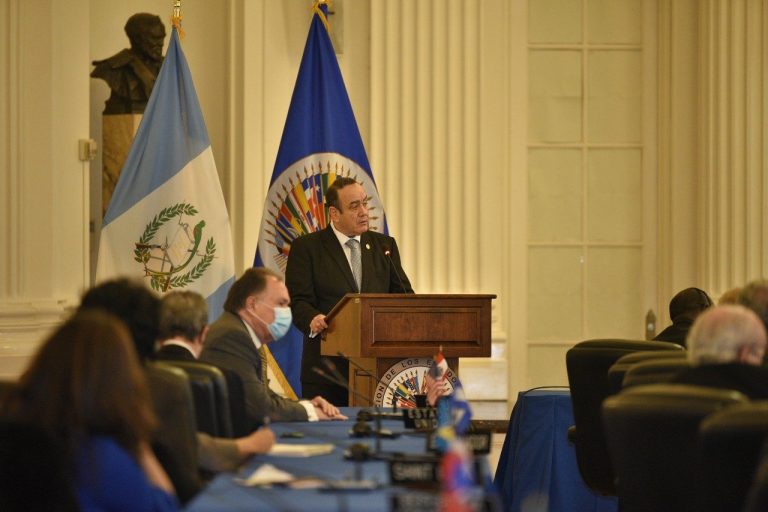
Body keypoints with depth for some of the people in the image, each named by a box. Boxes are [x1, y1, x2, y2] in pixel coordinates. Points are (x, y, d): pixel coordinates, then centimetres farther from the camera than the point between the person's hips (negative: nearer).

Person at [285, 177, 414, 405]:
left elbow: (402, 295, 12)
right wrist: (312, 320, -29)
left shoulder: (384, 245, 15)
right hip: (327, 367, -3)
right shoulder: (306, 247, 3)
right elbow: (298, 300, -6)